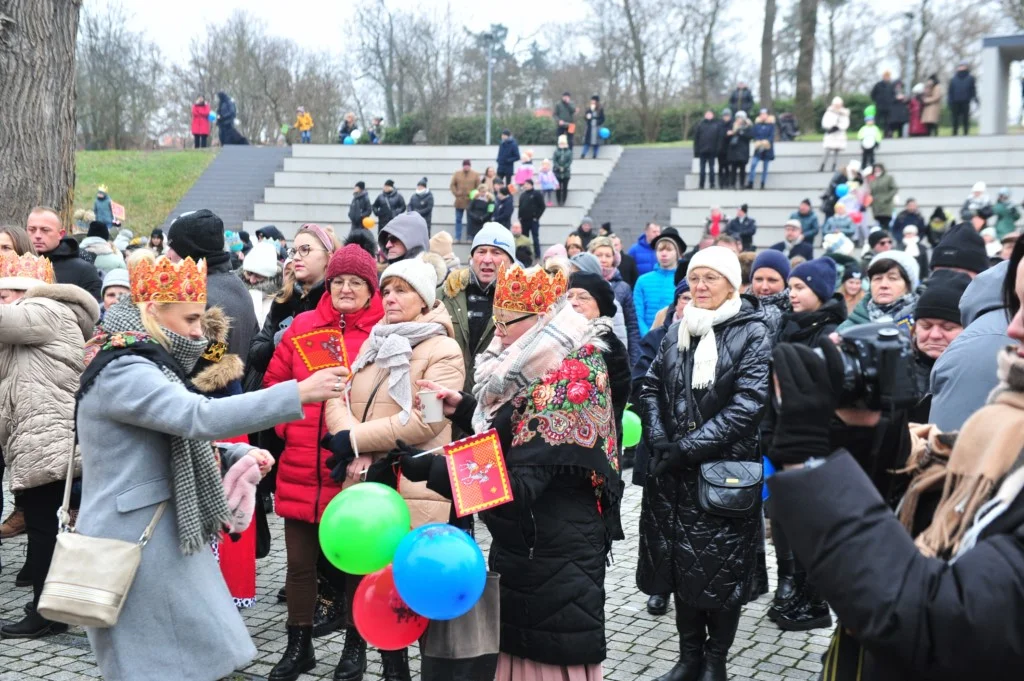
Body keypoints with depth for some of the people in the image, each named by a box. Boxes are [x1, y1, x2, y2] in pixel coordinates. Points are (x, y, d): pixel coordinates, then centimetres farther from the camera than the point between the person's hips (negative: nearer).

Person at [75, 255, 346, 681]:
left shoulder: (141, 367, 16)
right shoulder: (123, 372, -18)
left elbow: (180, 437, 22)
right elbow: (201, 417, -31)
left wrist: (236, 457, 4)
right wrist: (299, 393, -32)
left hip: (161, 536, 10)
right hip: (137, 542, -10)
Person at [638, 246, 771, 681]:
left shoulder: (752, 333, -6)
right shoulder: (677, 331, 10)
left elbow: (747, 405, -15)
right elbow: (650, 389, 9)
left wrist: (690, 447, -19)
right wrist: (660, 442, -8)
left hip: (727, 471, -5)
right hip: (674, 472, 5)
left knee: (722, 571, 3)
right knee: (680, 564, 11)